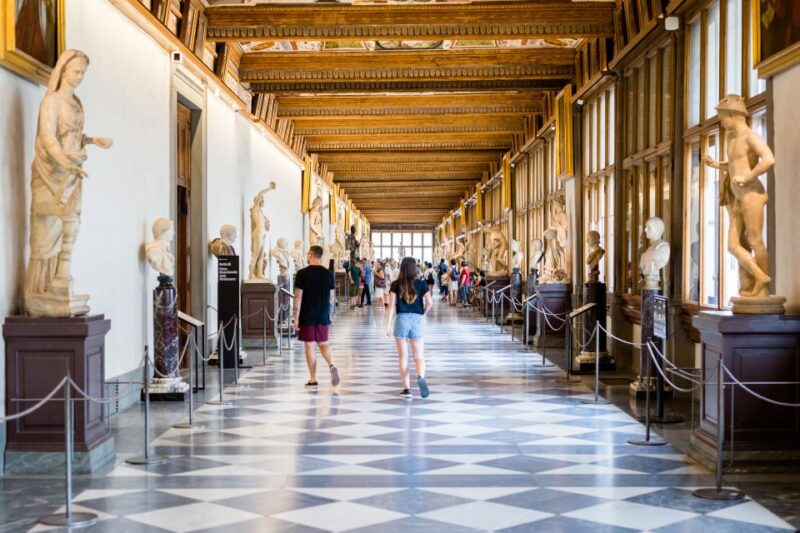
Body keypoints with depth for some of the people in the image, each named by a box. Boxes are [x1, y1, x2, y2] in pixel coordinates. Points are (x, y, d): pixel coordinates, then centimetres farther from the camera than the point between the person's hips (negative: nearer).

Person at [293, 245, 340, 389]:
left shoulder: (302, 273, -9)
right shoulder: (328, 274, 2)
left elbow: (298, 297, -10)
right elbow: (332, 297, 6)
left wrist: (296, 318, -6)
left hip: (307, 317, -3)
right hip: (323, 317, 3)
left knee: (309, 346, 5)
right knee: (323, 343, 15)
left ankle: (313, 379, 9)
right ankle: (332, 365, -11)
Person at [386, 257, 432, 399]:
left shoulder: (396, 285, -1)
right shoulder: (421, 284, 2)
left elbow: (391, 305, -6)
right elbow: (429, 302, -5)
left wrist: (388, 325, -5)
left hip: (401, 319, 0)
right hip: (417, 320, 0)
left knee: (403, 356, 8)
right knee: (419, 356, 3)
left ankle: (407, 388, 7)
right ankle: (421, 377, -26)